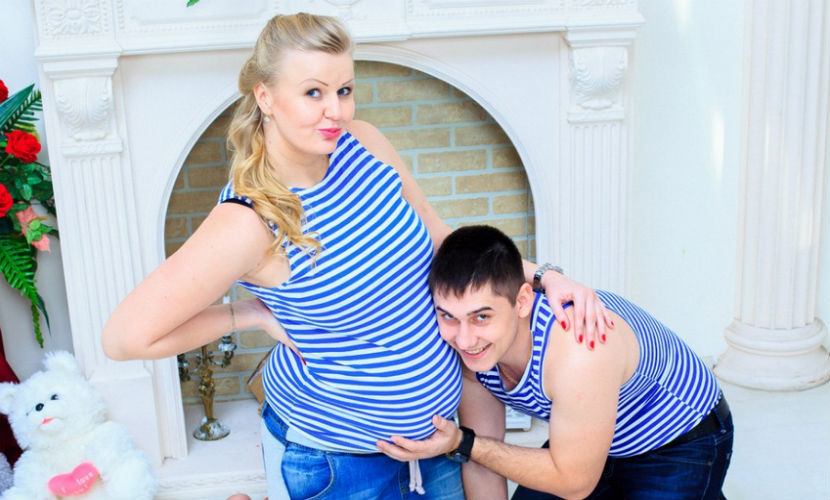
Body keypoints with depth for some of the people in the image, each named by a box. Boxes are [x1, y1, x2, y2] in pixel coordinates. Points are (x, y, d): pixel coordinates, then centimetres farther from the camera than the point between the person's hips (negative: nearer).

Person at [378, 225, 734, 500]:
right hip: (590, 436, 6)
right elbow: (483, 463, -8)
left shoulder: (577, 349, -42)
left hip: (681, 442, -5)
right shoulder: (467, 345, -21)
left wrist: (460, 443, -31)